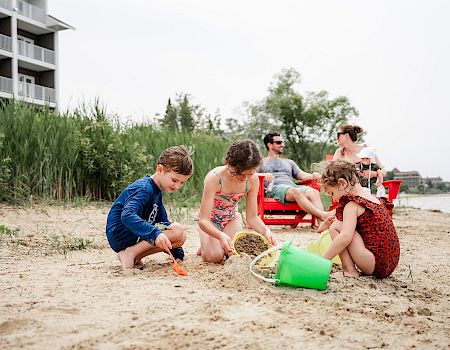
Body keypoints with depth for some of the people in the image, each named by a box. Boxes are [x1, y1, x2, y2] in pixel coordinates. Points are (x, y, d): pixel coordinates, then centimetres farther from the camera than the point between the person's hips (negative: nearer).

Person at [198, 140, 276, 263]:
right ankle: (205, 245, 10)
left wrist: (266, 231, -32)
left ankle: (225, 247, 12)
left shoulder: (253, 179, -20)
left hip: (232, 218, 3)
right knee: (215, 256, -26)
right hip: (210, 221, -3)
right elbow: (203, 221, -35)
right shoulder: (214, 178, -33)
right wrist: (221, 235, -54)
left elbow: (252, 217, -11)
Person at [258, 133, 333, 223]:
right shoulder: (261, 162, 25)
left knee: (314, 192, -29)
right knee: (296, 192, -38)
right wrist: (264, 175, -16)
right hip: (274, 188, -4)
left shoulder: (289, 162, 36)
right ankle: (322, 215, -52)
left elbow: (302, 175, 23)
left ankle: (322, 222, -51)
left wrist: (312, 176, 0)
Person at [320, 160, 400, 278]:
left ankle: (350, 270, -6)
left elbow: (345, 237, -24)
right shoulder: (375, 199, 15)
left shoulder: (352, 204, -11)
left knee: (335, 227, -8)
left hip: (377, 263, -9)